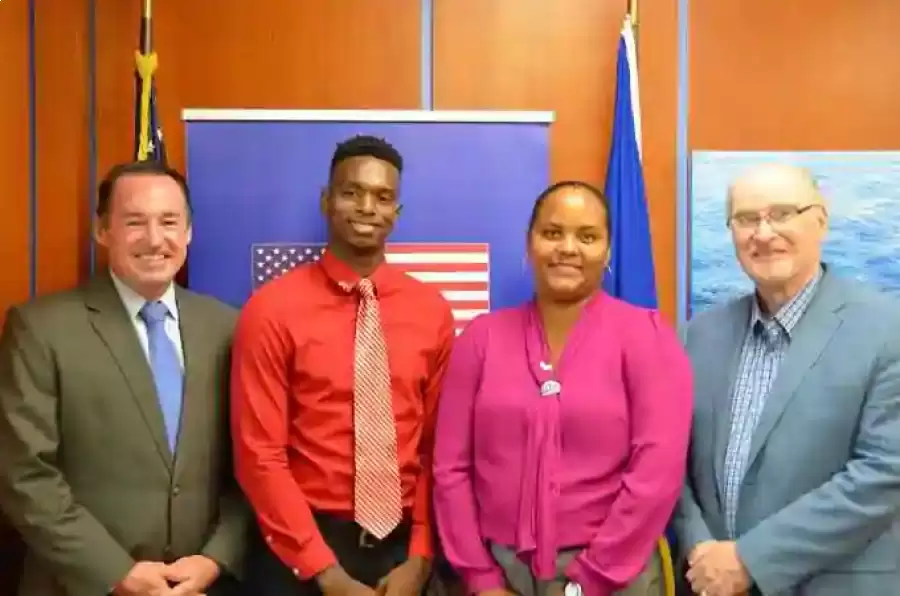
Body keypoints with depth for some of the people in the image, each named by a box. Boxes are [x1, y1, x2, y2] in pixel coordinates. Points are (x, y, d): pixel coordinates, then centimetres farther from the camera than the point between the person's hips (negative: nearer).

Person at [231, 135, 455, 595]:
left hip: (402, 543, 3)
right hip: (303, 552, -3)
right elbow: (259, 454, -11)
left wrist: (420, 556, -4)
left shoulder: (432, 311, 1)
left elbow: (437, 444, 3)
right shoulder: (273, 309, -10)